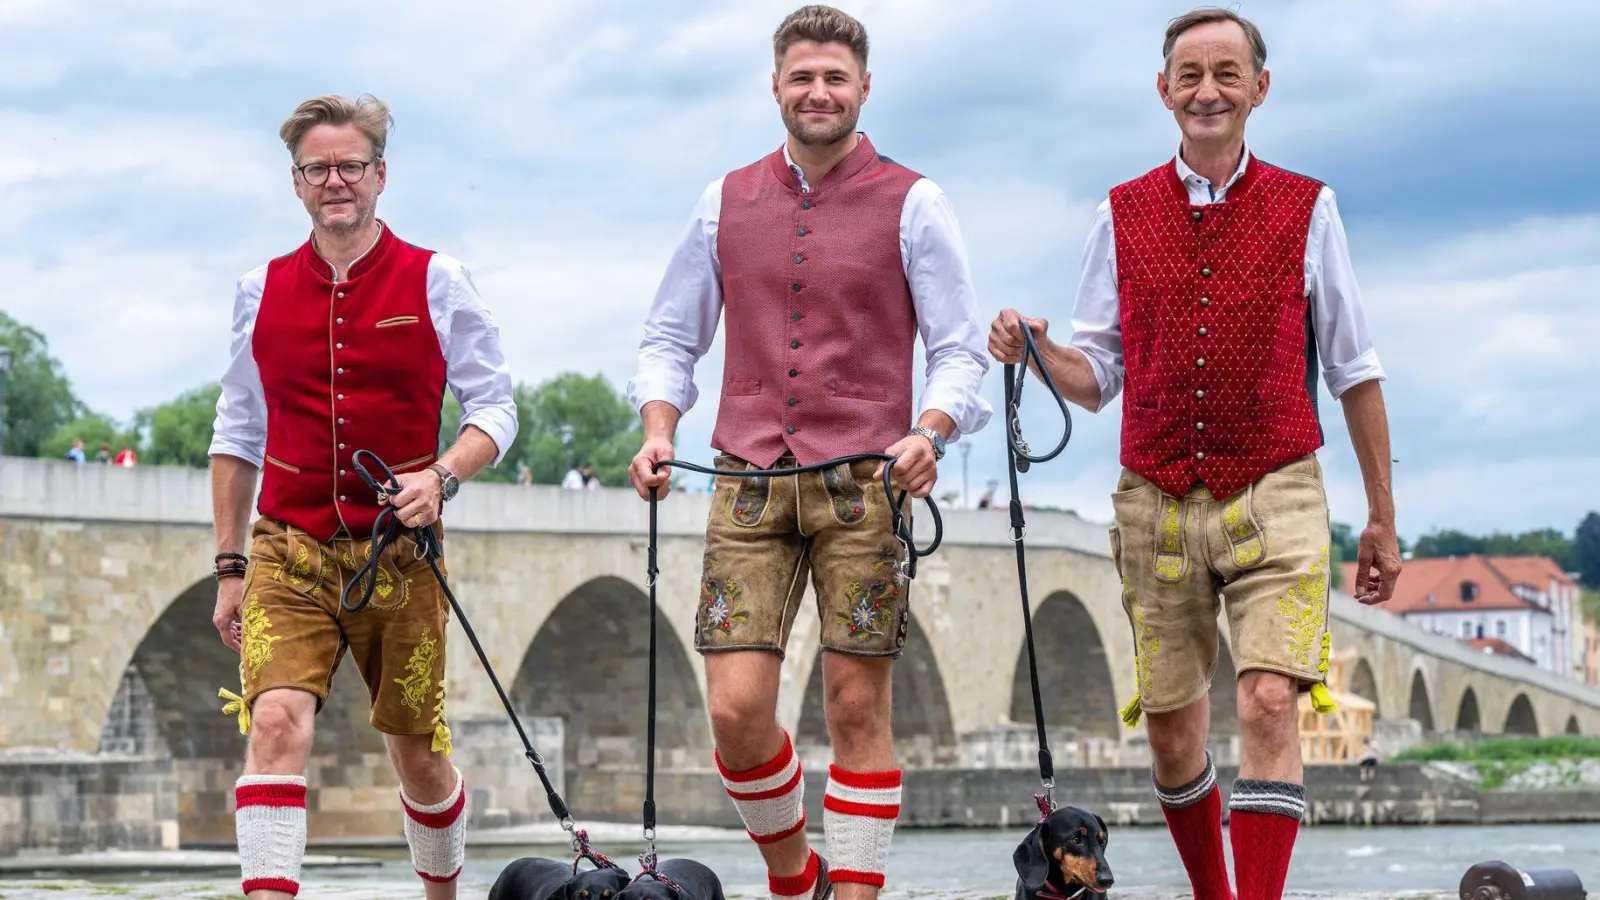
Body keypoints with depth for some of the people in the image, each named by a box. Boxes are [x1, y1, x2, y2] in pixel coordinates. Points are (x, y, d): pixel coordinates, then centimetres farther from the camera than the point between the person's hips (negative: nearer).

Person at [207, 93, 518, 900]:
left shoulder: (435, 281, 2)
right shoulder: (262, 291, 8)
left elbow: (495, 409, 5)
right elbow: (237, 432, 15)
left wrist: (442, 476, -15)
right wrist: (229, 566, 11)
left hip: (400, 554, -1)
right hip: (289, 552, 1)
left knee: (417, 754, 8)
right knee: (276, 721, -20)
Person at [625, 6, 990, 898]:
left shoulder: (912, 204, 3)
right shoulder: (727, 203, 12)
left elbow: (961, 349, 2)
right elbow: (671, 339, 18)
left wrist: (929, 434, -17)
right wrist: (658, 432, 0)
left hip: (863, 482, -2)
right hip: (750, 484, 2)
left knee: (858, 705, -2)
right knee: (736, 708, -5)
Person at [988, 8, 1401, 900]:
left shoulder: (1306, 208, 4)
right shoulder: (1123, 215, 7)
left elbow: (1355, 372, 9)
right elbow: (1097, 374, 9)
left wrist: (1383, 518, 9)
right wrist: (1036, 349, -14)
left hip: (1273, 499, -2)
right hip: (1157, 504, 2)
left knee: (1270, 704, -18)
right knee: (1172, 729, 8)